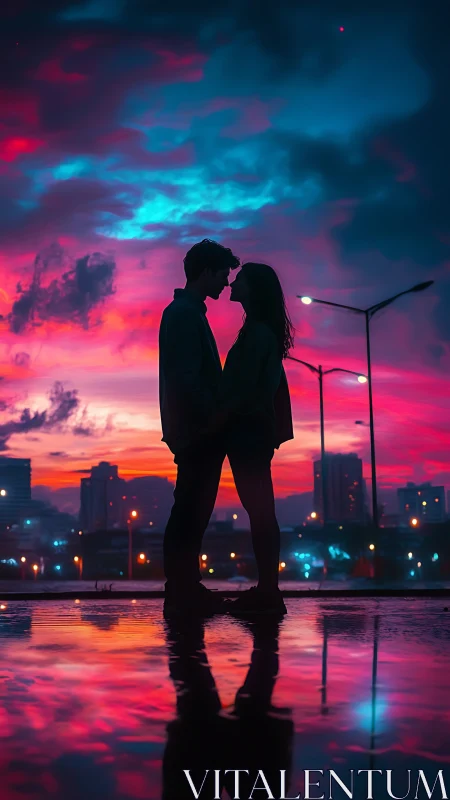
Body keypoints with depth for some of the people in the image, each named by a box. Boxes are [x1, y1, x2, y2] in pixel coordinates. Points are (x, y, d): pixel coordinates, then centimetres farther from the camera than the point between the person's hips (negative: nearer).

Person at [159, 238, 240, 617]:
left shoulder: (184, 312, 19)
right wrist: (214, 420, -15)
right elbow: (188, 380, -20)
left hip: (195, 431, 10)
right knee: (191, 512, -6)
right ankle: (183, 591, -2)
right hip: (197, 431, -10)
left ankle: (184, 589, 16)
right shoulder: (186, 314, -12)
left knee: (191, 511, 11)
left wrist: (214, 421, 15)